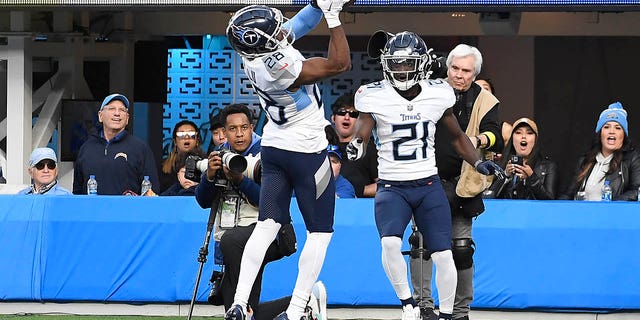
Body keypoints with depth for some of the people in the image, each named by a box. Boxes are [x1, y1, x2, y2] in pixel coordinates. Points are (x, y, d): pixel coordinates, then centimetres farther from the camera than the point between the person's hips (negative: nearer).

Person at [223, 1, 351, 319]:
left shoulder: (257, 53, -9)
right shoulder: (280, 67, -31)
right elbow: (339, 64, -23)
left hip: (274, 149, 7)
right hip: (307, 151, -7)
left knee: (267, 225, 7)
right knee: (320, 232, 4)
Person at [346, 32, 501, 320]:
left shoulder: (437, 94, 0)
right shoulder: (374, 97, -7)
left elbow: (456, 137, 13)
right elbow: (361, 133, -15)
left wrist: (477, 162, -1)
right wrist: (356, 147, -38)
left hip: (429, 186, 2)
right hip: (391, 187, -2)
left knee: (443, 255, -6)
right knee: (390, 243, -26)